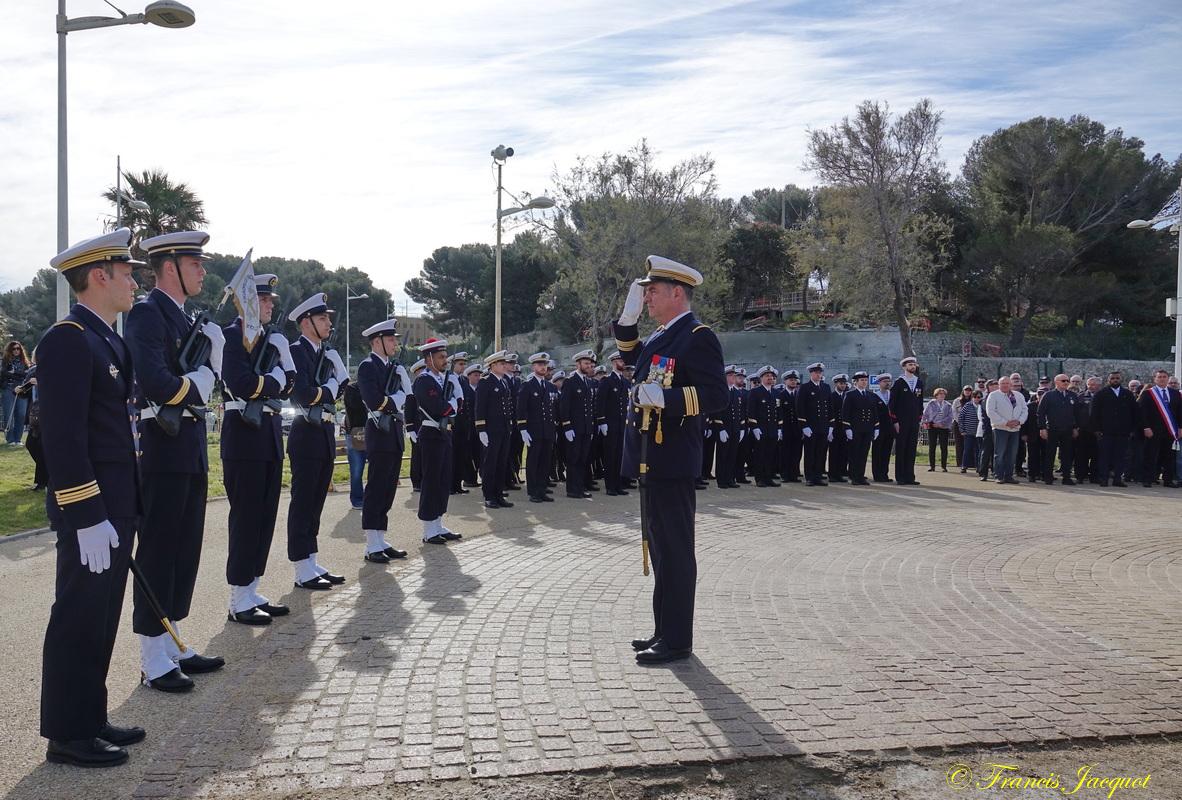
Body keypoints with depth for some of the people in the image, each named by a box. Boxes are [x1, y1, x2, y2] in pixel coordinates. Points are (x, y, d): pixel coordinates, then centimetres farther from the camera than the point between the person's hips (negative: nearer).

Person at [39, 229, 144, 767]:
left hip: (117, 507, 9)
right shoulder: (67, 340, -15)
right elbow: (62, 437, -21)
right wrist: (87, 518, -23)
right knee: (79, 620, 1)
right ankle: (67, 736, 14)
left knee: (102, 620, 16)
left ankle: (91, 720, 28)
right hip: (90, 511, -9)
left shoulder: (109, 341, 14)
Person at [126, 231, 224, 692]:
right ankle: (154, 662, 8)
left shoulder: (186, 319, 17)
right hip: (163, 448, -9)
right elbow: (156, 382, -25)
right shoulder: (147, 313, -12)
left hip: (191, 449, 9)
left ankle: (173, 646, 25)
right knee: (158, 551, -1)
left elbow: (204, 375, 12)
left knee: (184, 551, 14)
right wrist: (194, 390, -9)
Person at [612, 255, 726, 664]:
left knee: (675, 551, -2)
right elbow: (632, 357, 34)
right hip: (651, 459, 10)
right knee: (661, 549, 15)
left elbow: (716, 395, -20)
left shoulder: (698, 337, -12)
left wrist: (665, 397, -30)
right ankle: (664, 631, 26)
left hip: (672, 462, -10)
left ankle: (677, 641, 7)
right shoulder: (661, 335, 16)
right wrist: (629, 315, 20)